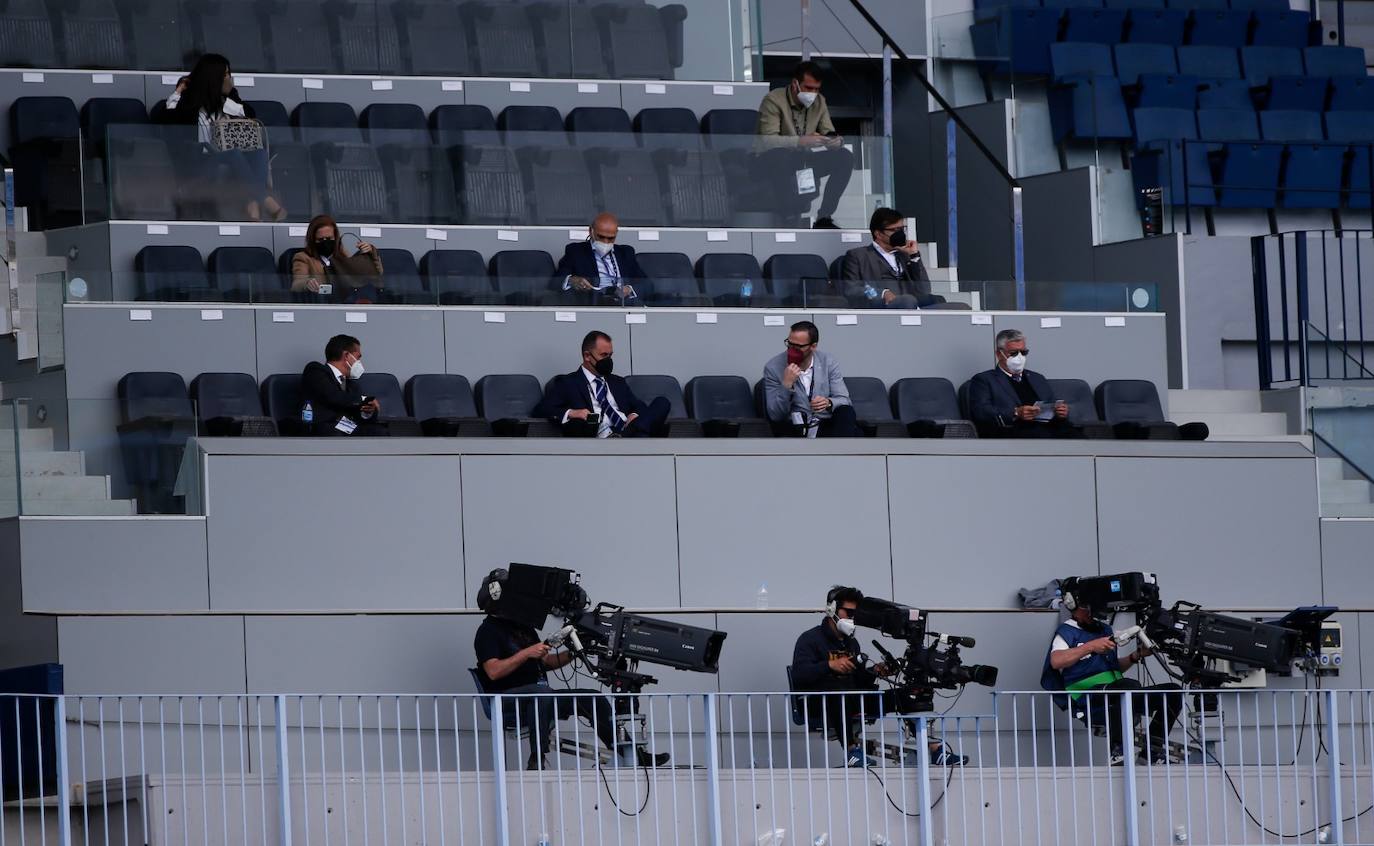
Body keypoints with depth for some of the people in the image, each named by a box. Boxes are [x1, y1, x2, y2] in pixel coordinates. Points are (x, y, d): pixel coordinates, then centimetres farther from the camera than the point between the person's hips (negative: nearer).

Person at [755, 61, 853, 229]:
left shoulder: (819, 101, 4)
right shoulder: (773, 100, -16)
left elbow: (829, 134, 3)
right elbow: (767, 140, -28)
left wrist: (837, 141, -23)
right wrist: (801, 141, -41)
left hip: (804, 161, 6)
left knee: (845, 157, -14)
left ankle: (824, 218, -13)